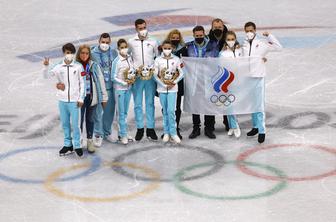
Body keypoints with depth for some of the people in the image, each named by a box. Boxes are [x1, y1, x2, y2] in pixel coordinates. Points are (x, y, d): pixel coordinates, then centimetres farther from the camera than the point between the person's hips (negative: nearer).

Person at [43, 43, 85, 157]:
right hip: (62, 100, 2)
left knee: (75, 124, -3)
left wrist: (81, 98, -2)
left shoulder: (78, 66, -3)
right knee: (65, 124, 10)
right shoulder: (58, 66, 0)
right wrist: (46, 66, -24)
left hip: (74, 100, -2)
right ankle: (68, 144, 22)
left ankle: (77, 145, 9)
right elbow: (46, 75, -5)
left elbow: (82, 83, 1)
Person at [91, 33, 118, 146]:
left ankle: (107, 133, 28)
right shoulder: (93, 53, -9)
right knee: (98, 111, -3)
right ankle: (98, 135, 9)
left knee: (110, 110, 12)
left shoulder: (114, 53, 4)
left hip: (110, 86, 4)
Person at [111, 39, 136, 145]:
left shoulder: (129, 58, 1)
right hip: (119, 89, -6)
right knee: (121, 112, 0)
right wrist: (125, 82, -17)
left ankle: (122, 133, 22)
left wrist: (133, 77, -7)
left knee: (125, 112, 13)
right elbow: (113, 77, -14)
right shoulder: (116, 61, -16)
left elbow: (133, 70, 13)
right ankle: (123, 135, 5)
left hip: (128, 88, 6)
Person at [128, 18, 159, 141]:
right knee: (138, 103, 1)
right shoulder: (131, 42, 5)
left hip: (151, 75, 1)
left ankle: (150, 128, 9)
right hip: (137, 76, -1)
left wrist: (153, 69, 2)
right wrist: (135, 69, 0)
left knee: (150, 103, 4)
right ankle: (140, 128, 8)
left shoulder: (153, 42, 7)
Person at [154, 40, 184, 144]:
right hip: (162, 88, 1)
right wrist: (164, 83, -12)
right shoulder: (158, 60, 1)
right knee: (165, 111, 7)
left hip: (173, 88, -1)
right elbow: (155, 75, -2)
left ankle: (173, 133, -2)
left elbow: (181, 73, 1)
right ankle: (166, 132, 14)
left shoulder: (176, 59, 0)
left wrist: (174, 82, -12)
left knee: (171, 111, -9)